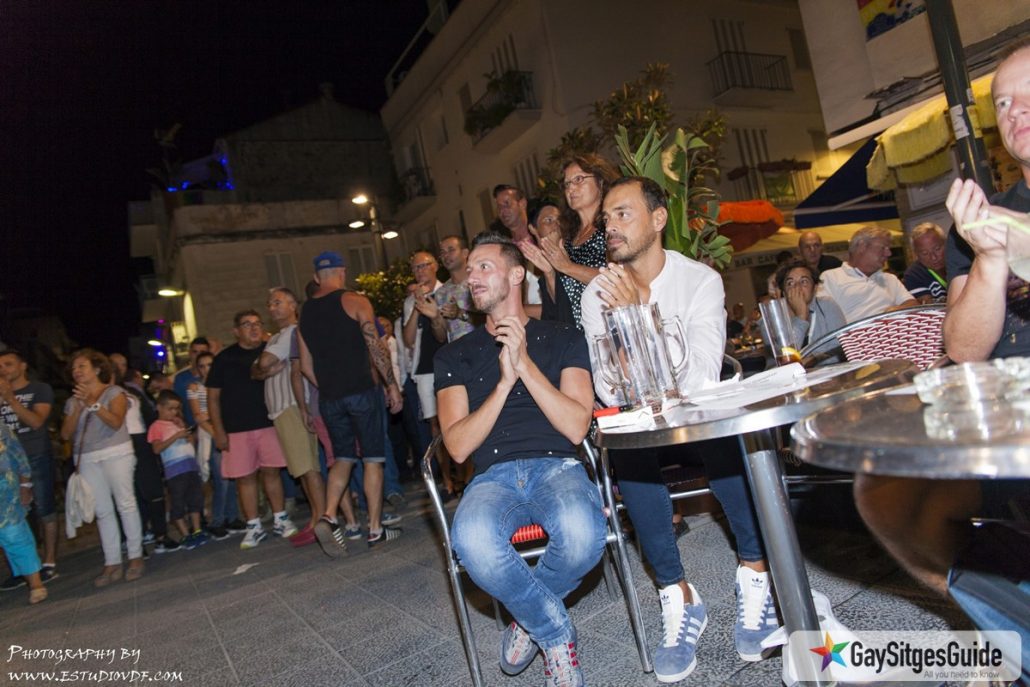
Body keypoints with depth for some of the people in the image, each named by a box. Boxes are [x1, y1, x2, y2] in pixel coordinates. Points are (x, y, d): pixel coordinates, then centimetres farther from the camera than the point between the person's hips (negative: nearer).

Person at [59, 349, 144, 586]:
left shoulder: (114, 392, 2)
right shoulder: (73, 401, 15)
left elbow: (116, 422, -12)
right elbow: (66, 434, 6)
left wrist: (93, 404, -19)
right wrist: (78, 408, -6)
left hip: (116, 453, -4)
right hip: (86, 459, 4)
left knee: (125, 504, -6)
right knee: (102, 511, 2)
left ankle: (135, 557, 3)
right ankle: (112, 564, 6)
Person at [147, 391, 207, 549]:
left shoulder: (178, 423, 17)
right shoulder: (157, 426, -3)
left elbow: (193, 441, 16)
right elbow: (157, 448, -16)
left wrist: (184, 428, 1)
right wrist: (175, 436, -22)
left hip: (191, 467, 7)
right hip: (174, 471, -7)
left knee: (196, 499, 9)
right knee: (178, 503, 0)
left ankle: (196, 531, 18)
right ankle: (185, 535, 7)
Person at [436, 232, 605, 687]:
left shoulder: (562, 339, 10)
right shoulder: (454, 356, 13)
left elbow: (576, 427, -3)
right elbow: (458, 446, 1)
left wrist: (525, 364, -10)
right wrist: (504, 383, -9)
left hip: (556, 467, 0)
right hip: (493, 478, 1)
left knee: (582, 533, -36)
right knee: (472, 540, -36)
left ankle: (528, 616, 2)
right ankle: (557, 638, -4)